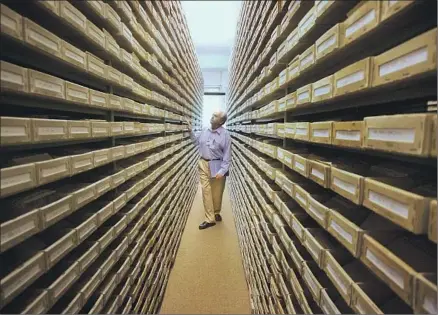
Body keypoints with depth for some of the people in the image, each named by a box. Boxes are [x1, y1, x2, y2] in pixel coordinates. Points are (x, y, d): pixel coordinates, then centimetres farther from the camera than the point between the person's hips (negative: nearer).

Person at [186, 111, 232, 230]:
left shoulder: (225, 135, -13)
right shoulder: (205, 131, 4)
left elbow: (227, 155, -13)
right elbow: (197, 141, 24)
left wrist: (222, 171, -20)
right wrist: (191, 130, 13)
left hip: (217, 166, -4)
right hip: (204, 164, 4)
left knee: (217, 192, 10)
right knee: (206, 191, 2)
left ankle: (216, 213, 35)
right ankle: (210, 219, 10)